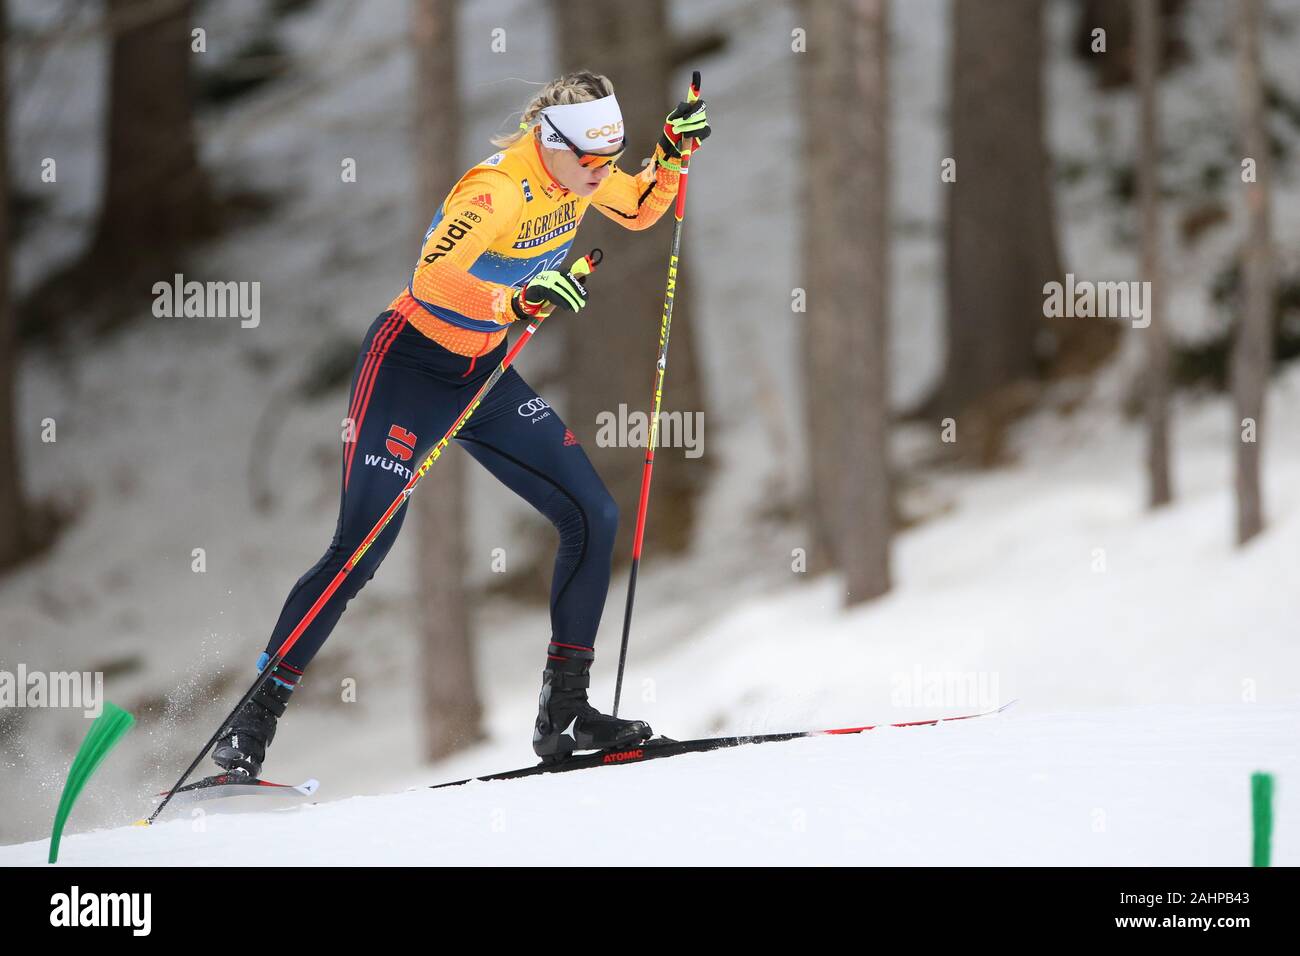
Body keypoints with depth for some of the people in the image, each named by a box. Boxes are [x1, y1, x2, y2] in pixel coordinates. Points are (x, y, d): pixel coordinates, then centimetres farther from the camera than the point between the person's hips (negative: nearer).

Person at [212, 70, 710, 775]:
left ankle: (565, 712, 4)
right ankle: (252, 721, -2)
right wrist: (521, 301, -49)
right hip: (409, 365, -8)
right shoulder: (497, 189, -27)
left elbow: (640, 211, 18)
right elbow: (431, 280, -39)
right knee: (361, 551, -12)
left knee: (593, 518, -3)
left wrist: (671, 154, 0)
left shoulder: (578, 172, -3)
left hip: (485, 373, 8)